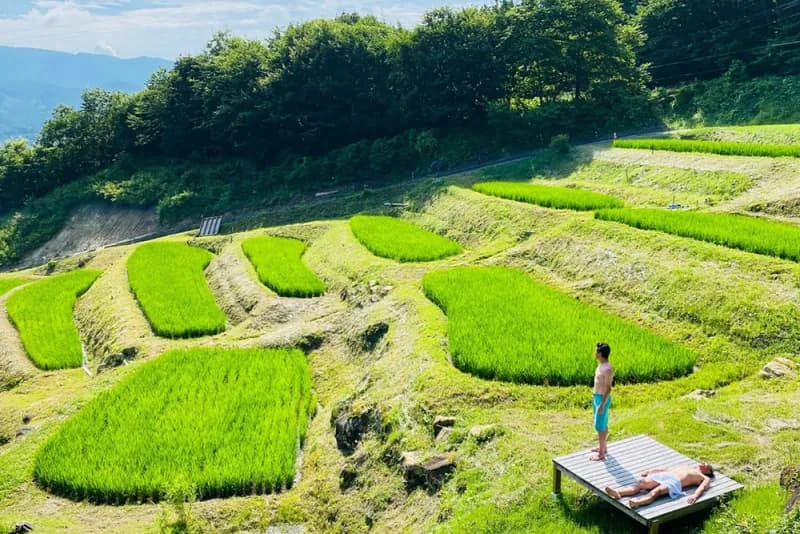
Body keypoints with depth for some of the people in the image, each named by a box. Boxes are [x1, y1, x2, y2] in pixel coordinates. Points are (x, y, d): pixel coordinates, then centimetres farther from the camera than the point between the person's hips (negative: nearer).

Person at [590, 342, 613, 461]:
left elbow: (608, 388, -24)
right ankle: (603, 447, 36)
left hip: (602, 399, -10)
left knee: (600, 427, -1)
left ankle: (601, 454, 9)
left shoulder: (608, 369, -26)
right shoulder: (601, 365, 4)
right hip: (597, 397, 10)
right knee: (602, 425, 21)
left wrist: (602, 405, -22)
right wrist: (594, 397, 22)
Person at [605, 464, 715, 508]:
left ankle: (636, 503, -64)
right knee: (642, 482, -23)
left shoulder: (704, 478, 23)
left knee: (655, 492, -36)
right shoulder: (686, 467, 42)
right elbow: (666, 469, 36)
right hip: (664, 476, 6)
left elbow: (703, 486, 1)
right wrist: (651, 471, 25)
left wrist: (695, 495, -22)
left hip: (675, 482, -6)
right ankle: (618, 493, -44)